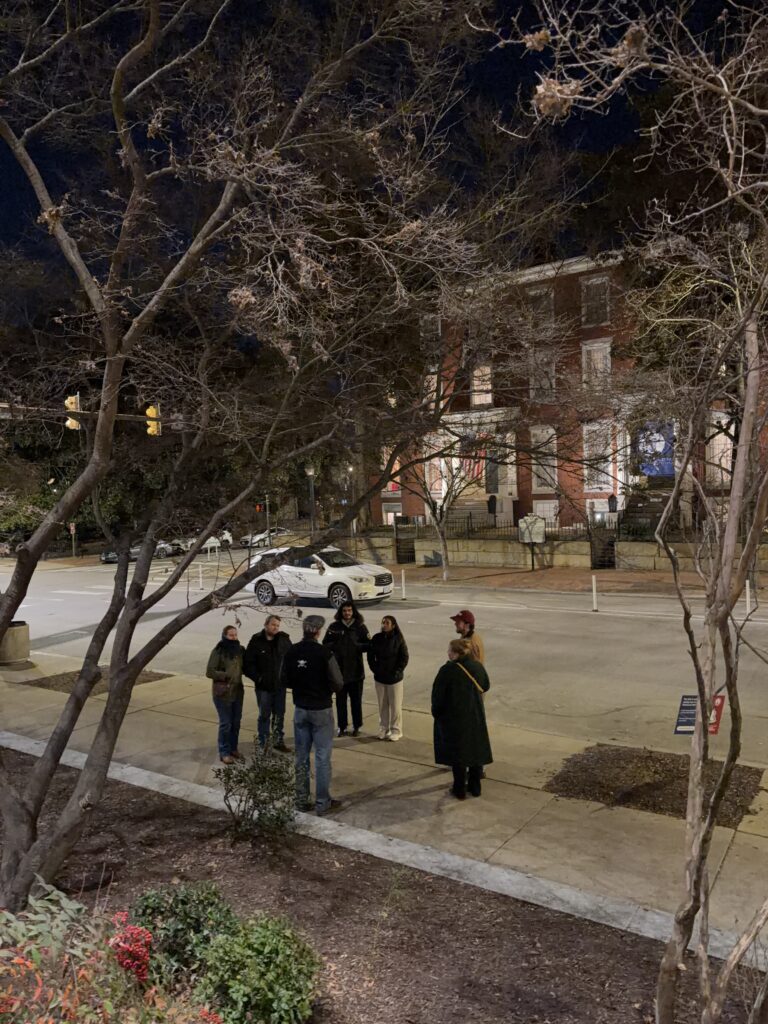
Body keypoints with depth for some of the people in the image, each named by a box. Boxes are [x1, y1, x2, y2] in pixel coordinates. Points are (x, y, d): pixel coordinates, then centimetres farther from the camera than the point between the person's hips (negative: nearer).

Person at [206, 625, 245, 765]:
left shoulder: (240, 650, 4)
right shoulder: (218, 651, -12)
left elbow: (244, 666, 17)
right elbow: (209, 672, -14)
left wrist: (241, 673, -3)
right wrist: (226, 676, -20)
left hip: (237, 691, 5)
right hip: (222, 693, -5)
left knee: (236, 722, 13)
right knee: (225, 723, 0)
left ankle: (233, 749, 29)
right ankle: (224, 753, 13)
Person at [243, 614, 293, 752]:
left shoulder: (284, 640, -1)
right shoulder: (256, 641, -8)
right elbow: (248, 663, -7)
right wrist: (257, 678, -13)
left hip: (280, 685, 3)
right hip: (263, 686, -2)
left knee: (279, 715, 14)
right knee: (264, 715, 9)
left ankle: (279, 741, 28)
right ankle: (263, 744, 19)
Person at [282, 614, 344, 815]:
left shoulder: (291, 652, -6)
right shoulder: (324, 653, -19)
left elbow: (285, 681, 3)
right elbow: (338, 684, -16)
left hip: (300, 709, 4)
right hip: (321, 710, -4)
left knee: (301, 757, 14)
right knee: (322, 757, 6)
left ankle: (302, 800, 21)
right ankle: (322, 802, 12)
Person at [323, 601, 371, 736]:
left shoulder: (360, 627, -1)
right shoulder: (334, 627, 0)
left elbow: (368, 645, -1)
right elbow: (325, 644, 1)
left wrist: (356, 646, -20)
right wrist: (335, 646, -18)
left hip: (356, 669, 0)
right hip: (339, 669, 1)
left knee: (356, 700, 9)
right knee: (340, 700, 8)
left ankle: (357, 726, 22)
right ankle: (341, 726, 21)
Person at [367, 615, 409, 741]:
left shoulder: (398, 639, -9)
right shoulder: (376, 638, -2)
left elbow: (404, 658, -5)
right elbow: (370, 655, 6)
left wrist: (397, 672, -10)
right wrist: (375, 669, -2)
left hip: (395, 678, -3)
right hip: (379, 678, 3)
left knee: (395, 705, 4)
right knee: (382, 705, 12)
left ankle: (396, 730, 16)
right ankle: (383, 728, 25)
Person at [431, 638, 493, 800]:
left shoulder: (447, 670, -21)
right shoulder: (477, 666, -4)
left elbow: (437, 695, -16)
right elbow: (486, 686, 12)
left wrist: (436, 713, 1)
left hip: (454, 718, -5)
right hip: (476, 717, 5)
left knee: (458, 752, 8)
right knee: (476, 749, 17)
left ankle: (459, 790, 16)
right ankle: (475, 787, 27)